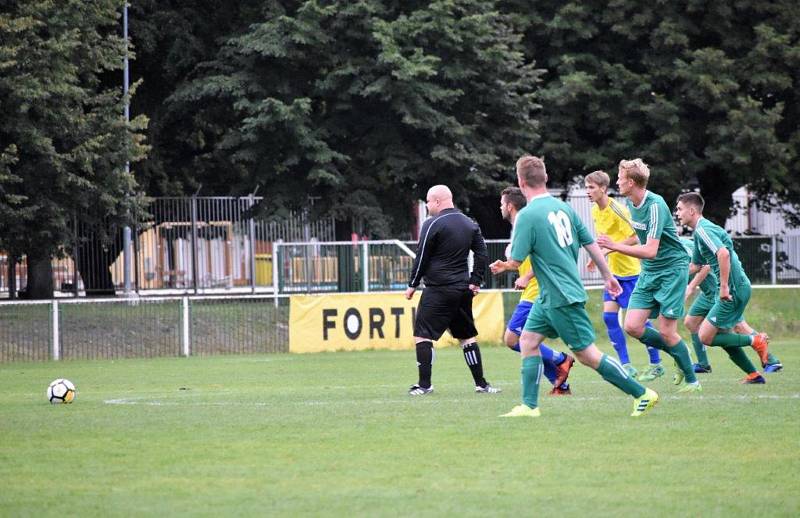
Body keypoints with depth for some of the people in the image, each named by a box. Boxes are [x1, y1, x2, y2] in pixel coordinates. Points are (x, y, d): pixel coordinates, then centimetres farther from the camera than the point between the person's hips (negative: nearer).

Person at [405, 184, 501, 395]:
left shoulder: (432, 224, -9)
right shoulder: (470, 224, 12)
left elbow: (422, 258, -7)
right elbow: (482, 254, 11)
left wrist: (412, 285, 2)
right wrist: (476, 281, 12)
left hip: (438, 291, -7)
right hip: (463, 290, 7)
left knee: (422, 335, -4)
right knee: (467, 337, 14)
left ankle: (424, 384, -9)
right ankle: (481, 384, 12)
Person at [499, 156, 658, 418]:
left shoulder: (527, 215, -17)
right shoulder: (563, 208, 6)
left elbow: (515, 261, -15)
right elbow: (591, 244, 11)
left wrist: (510, 250, 9)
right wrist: (608, 276, 21)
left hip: (562, 297, -9)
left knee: (587, 354, -4)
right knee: (528, 340, 11)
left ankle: (642, 394, -1)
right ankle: (529, 405, 8)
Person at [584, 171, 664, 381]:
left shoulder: (617, 209, -18)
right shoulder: (596, 211, 7)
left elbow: (635, 237, -20)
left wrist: (609, 249, -23)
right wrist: (596, 258, 7)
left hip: (631, 270, -8)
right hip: (613, 271, 8)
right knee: (609, 315, -3)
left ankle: (656, 365, 9)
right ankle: (626, 365, 2)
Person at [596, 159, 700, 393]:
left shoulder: (655, 206, -22)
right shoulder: (631, 203, 5)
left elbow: (650, 251, -28)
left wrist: (615, 246, -29)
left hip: (672, 269, -8)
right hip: (649, 272, 8)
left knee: (666, 331, -9)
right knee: (632, 327, -4)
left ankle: (692, 380, 10)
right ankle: (680, 356, 17)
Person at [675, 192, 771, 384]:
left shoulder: (703, 230, -14)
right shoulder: (700, 232, 18)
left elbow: (723, 253, -30)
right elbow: (696, 265, 29)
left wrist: (724, 286, -27)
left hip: (734, 289, -10)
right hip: (735, 289, 10)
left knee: (705, 337, -7)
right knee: (721, 335, 16)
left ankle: (755, 341, -4)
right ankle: (754, 375, 18)